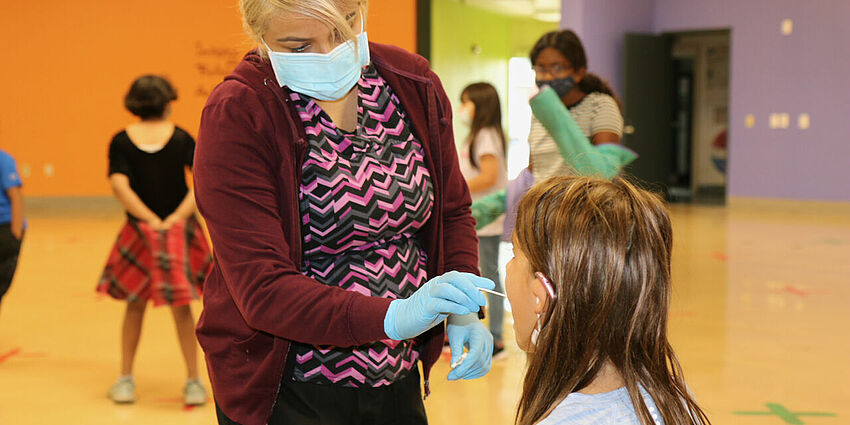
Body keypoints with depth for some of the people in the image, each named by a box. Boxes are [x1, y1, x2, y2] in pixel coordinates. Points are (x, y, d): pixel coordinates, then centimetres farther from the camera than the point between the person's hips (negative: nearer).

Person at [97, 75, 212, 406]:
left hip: (141, 230, 1)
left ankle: (126, 379, 20)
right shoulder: (180, 137, -1)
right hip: (180, 230, 0)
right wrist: (177, 217, -14)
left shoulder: (122, 140, -1)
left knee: (135, 304, 16)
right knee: (181, 306, 9)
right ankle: (193, 382, 9)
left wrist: (151, 220, -12)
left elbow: (119, 185, -13)